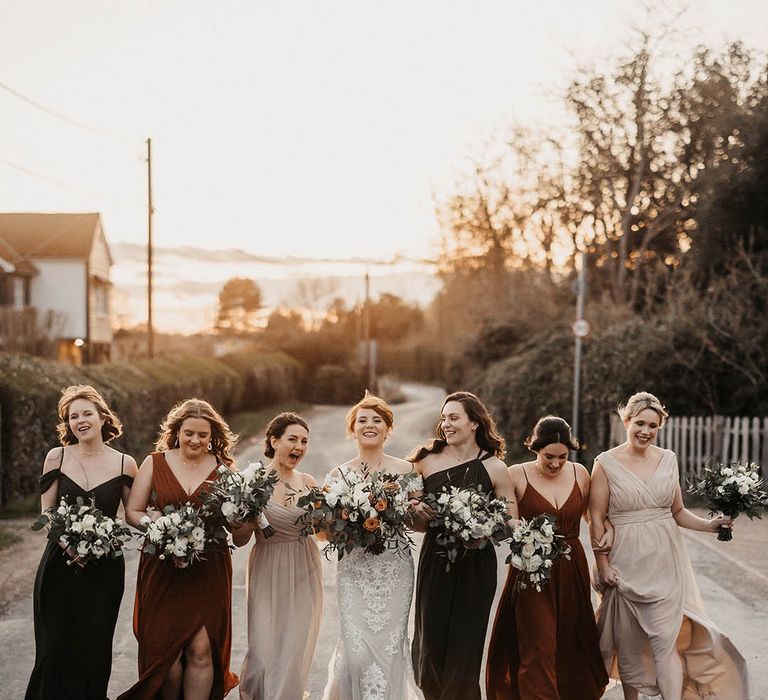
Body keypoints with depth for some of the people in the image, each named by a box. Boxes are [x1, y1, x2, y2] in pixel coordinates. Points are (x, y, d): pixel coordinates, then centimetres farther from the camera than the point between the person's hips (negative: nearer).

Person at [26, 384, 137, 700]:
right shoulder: (57, 457, 1)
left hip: (104, 568, 0)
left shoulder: (124, 464, 0)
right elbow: (47, 513, 1)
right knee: (53, 650, 2)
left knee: (94, 649, 5)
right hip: (59, 564, 0)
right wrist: (68, 544, -15)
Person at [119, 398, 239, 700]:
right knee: (166, 649, 4)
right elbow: (132, 512, 3)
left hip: (208, 573, 0)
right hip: (162, 570, 0)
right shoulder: (155, 463, 4)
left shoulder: (224, 468, 5)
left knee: (201, 650, -5)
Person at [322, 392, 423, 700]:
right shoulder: (338, 475, 5)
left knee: (388, 644, -1)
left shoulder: (405, 471, 3)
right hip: (354, 567, 0)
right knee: (356, 648, -6)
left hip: (394, 567, 0)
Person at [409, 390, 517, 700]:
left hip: (475, 567, -1)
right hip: (434, 563, 2)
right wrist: (418, 514, -14)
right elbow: (414, 523, 8)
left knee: (463, 649, 3)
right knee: (430, 648, 5)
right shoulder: (427, 460, 1)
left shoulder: (494, 469, -2)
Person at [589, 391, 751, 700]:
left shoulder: (668, 459, 6)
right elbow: (596, 520, -5)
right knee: (629, 642, 7)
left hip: (666, 561, 2)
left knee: (666, 639, -4)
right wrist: (603, 566, -10)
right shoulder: (606, 463, -5)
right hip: (627, 563, -2)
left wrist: (708, 525, -3)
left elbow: (677, 512, 14)